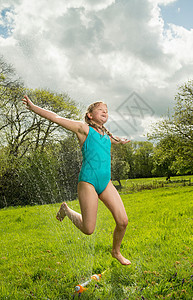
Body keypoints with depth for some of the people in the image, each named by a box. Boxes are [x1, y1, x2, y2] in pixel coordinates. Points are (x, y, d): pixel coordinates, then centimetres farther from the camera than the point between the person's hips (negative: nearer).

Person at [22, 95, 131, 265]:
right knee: (88, 230, -4)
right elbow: (56, 118, -1)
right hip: (88, 181, -6)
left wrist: (120, 141, 60)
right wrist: (32, 107, -2)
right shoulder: (83, 128, 2)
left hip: (106, 182, 6)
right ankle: (66, 210, 25)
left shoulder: (106, 135, 21)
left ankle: (116, 251, 27)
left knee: (123, 221, -1)